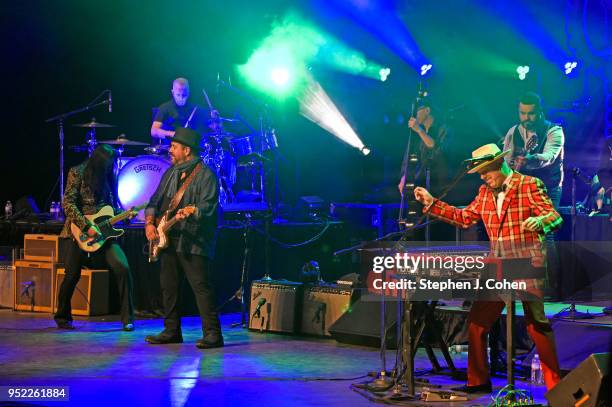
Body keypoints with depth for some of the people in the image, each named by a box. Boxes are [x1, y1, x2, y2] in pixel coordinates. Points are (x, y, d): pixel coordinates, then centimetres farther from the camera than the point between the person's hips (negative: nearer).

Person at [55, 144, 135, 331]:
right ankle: (62, 316, 24)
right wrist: (86, 226, -18)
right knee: (72, 275, -1)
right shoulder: (77, 173, -3)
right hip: (80, 232, -4)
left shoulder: (107, 176, 12)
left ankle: (127, 318, -6)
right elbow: (68, 203, -11)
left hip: (103, 232, 4)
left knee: (123, 267, -14)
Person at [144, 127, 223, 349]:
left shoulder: (205, 175, -7)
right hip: (169, 240, 8)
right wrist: (150, 222, 4)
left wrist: (190, 212, -36)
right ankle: (172, 331, 21)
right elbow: (155, 200, 20)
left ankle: (212, 334, -11)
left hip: (194, 243, -8)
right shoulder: (171, 173, 18)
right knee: (168, 286, 11)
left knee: (201, 287, -12)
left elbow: (207, 206, -18)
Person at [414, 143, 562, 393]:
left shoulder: (530, 185, -8)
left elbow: (555, 218, -14)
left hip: (527, 267, -7)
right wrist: (432, 203, 11)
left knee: (537, 325, -7)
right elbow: (464, 218, 16)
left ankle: (554, 385, 3)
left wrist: (539, 221, -37)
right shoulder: (485, 192, 12)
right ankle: (478, 381, 18)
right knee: (476, 323, 6)